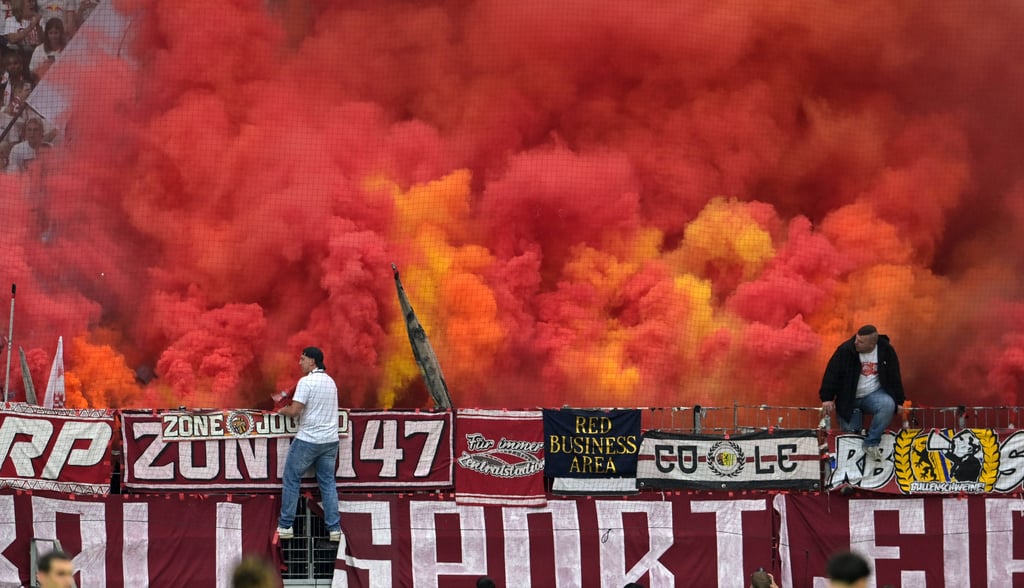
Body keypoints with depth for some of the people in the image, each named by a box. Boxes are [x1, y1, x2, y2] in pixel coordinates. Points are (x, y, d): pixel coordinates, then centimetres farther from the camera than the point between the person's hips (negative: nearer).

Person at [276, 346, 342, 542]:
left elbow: (295, 410, -19)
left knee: (291, 479, 6)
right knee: (328, 482, 10)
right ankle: (334, 528, 4)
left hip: (308, 440, -6)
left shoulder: (306, 382, -14)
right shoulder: (330, 381, 11)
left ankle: (285, 526, 7)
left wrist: (283, 410, 2)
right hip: (330, 440, 6)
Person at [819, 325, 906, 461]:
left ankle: (871, 443, -19)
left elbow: (894, 377, 1)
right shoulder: (846, 350, -16)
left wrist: (899, 401, 3)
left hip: (874, 395, 0)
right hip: (849, 399, 0)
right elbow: (832, 372, -12)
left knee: (888, 405, -31)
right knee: (850, 429, -9)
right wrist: (827, 398, -15)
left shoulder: (886, 351, -10)